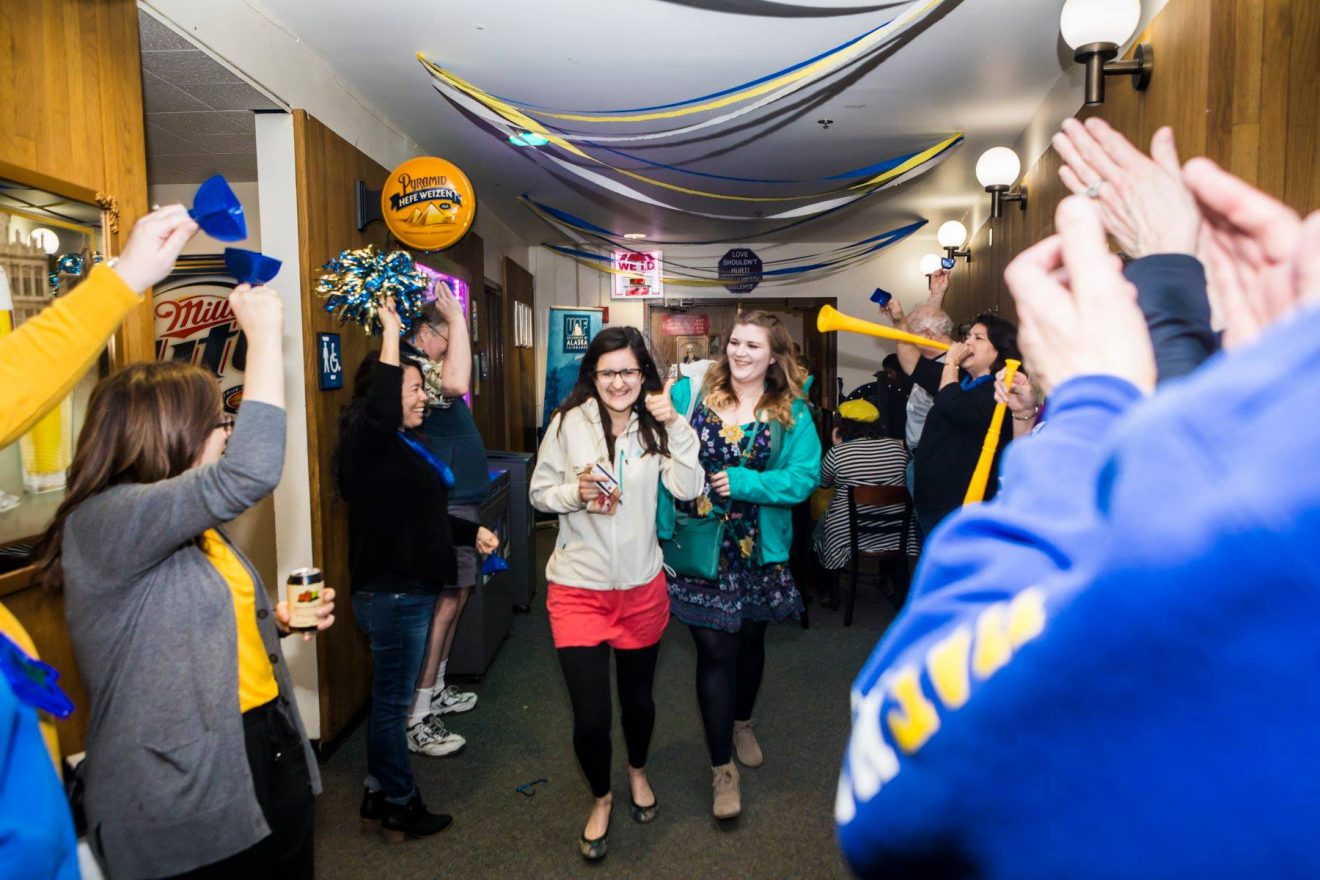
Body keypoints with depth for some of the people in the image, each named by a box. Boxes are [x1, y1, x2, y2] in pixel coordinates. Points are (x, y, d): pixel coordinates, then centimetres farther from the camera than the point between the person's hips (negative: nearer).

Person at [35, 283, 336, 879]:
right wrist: (264, 334, -28)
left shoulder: (196, 531, 9)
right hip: (188, 803, -8)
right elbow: (250, 474, -36)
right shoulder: (102, 524, -20)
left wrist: (276, 622, 2)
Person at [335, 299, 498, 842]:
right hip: (392, 593, -10)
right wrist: (391, 334, -34)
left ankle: (379, 796, 33)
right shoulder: (366, 441, -15)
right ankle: (399, 808, 19)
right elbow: (379, 409, -40)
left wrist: (472, 532, 18)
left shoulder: (402, 445, 15)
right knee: (393, 699, 4)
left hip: (408, 589, 10)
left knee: (390, 696, 19)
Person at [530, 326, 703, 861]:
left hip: (642, 587, 2)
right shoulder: (569, 422, -8)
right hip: (579, 589, -2)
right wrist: (576, 492, -20)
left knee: (638, 695, 21)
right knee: (590, 715, 0)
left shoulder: (654, 425, -2)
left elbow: (688, 489, -12)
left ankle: (638, 772, 52)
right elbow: (540, 493, -1)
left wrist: (675, 426, -19)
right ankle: (601, 797, 32)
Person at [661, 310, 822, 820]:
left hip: (758, 549, 2)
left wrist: (744, 482, -21)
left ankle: (741, 724, 49)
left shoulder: (792, 413, -4)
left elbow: (803, 477, -12)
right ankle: (722, 767, 17)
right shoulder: (691, 392, -5)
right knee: (715, 648, 0)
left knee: (750, 640, 20)